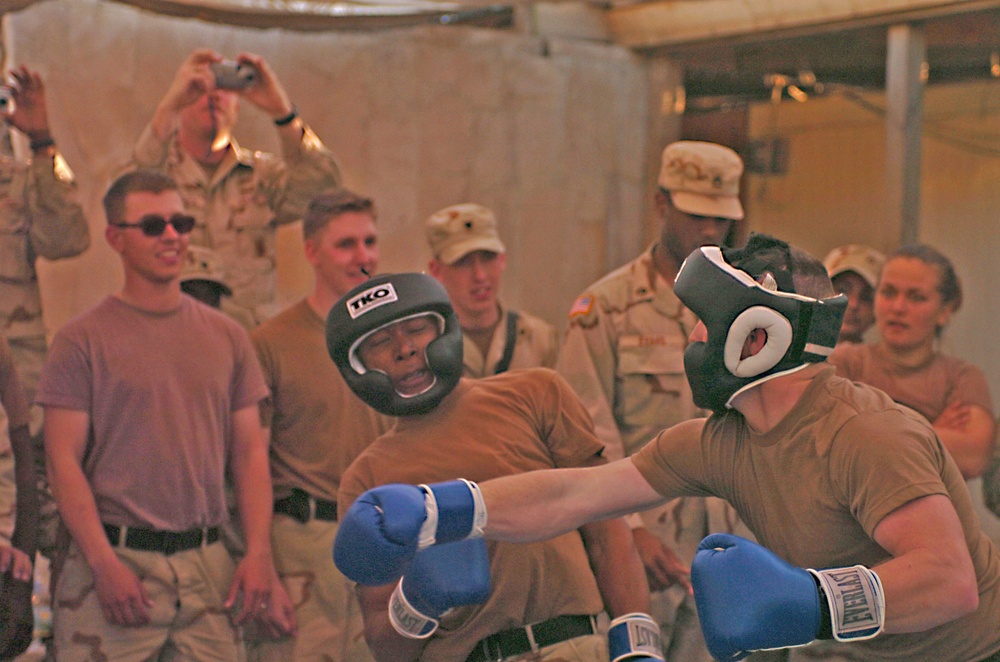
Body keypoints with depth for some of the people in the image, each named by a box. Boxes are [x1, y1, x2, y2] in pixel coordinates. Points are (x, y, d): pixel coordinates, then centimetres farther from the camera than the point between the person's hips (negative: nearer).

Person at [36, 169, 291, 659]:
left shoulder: (227, 336, 11)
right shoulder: (83, 339, -1)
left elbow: (250, 450, 11)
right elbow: (64, 461, -6)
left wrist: (259, 551, 0)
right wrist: (105, 565, -15)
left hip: (208, 563, 4)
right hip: (116, 559, -3)